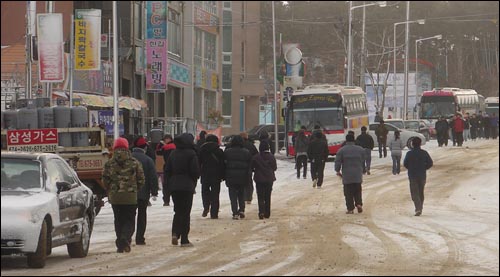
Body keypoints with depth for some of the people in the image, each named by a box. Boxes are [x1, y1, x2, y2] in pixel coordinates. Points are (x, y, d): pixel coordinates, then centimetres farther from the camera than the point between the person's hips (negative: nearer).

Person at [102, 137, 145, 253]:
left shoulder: (109, 164, 0)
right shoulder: (135, 163, 0)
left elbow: (105, 180, -1)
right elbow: (141, 180, 1)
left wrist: (110, 192, 16)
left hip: (115, 197, 1)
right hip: (131, 197, -1)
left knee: (118, 221, 12)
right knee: (129, 220, 6)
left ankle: (120, 244, 8)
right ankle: (125, 239, -18)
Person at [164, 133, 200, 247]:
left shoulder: (173, 153, 7)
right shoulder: (191, 154, -9)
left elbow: (167, 170, 7)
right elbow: (195, 171, -11)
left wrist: (169, 185, 12)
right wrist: (194, 182, 8)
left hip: (174, 186, 4)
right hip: (187, 186, -4)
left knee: (178, 211, 15)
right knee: (185, 213, 1)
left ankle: (175, 233, -5)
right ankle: (184, 240, 1)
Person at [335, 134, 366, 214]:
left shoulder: (341, 150, -3)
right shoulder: (360, 149, 6)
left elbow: (337, 162, -4)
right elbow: (364, 162, 15)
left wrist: (337, 171, 10)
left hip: (346, 175, -2)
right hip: (358, 175, 2)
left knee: (348, 193, 2)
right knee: (357, 191, 14)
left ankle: (350, 208, 0)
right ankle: (359, 203, -6)